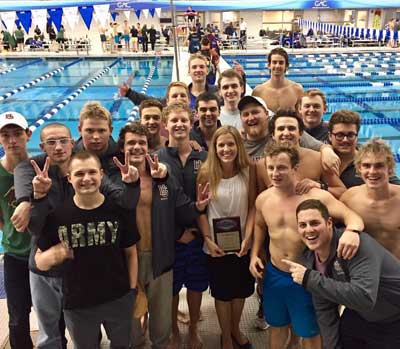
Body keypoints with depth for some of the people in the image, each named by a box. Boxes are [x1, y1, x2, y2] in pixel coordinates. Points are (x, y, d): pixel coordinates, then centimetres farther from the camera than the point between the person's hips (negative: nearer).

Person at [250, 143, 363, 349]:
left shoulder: (316, 196, -19)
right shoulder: (263, 199, -4)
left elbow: (352, 216, -22)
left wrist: (352, 230, -45)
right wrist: (254, 254, 4)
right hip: (274, 274, 4)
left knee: (309, 332, 15)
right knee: (277, 324, 24)